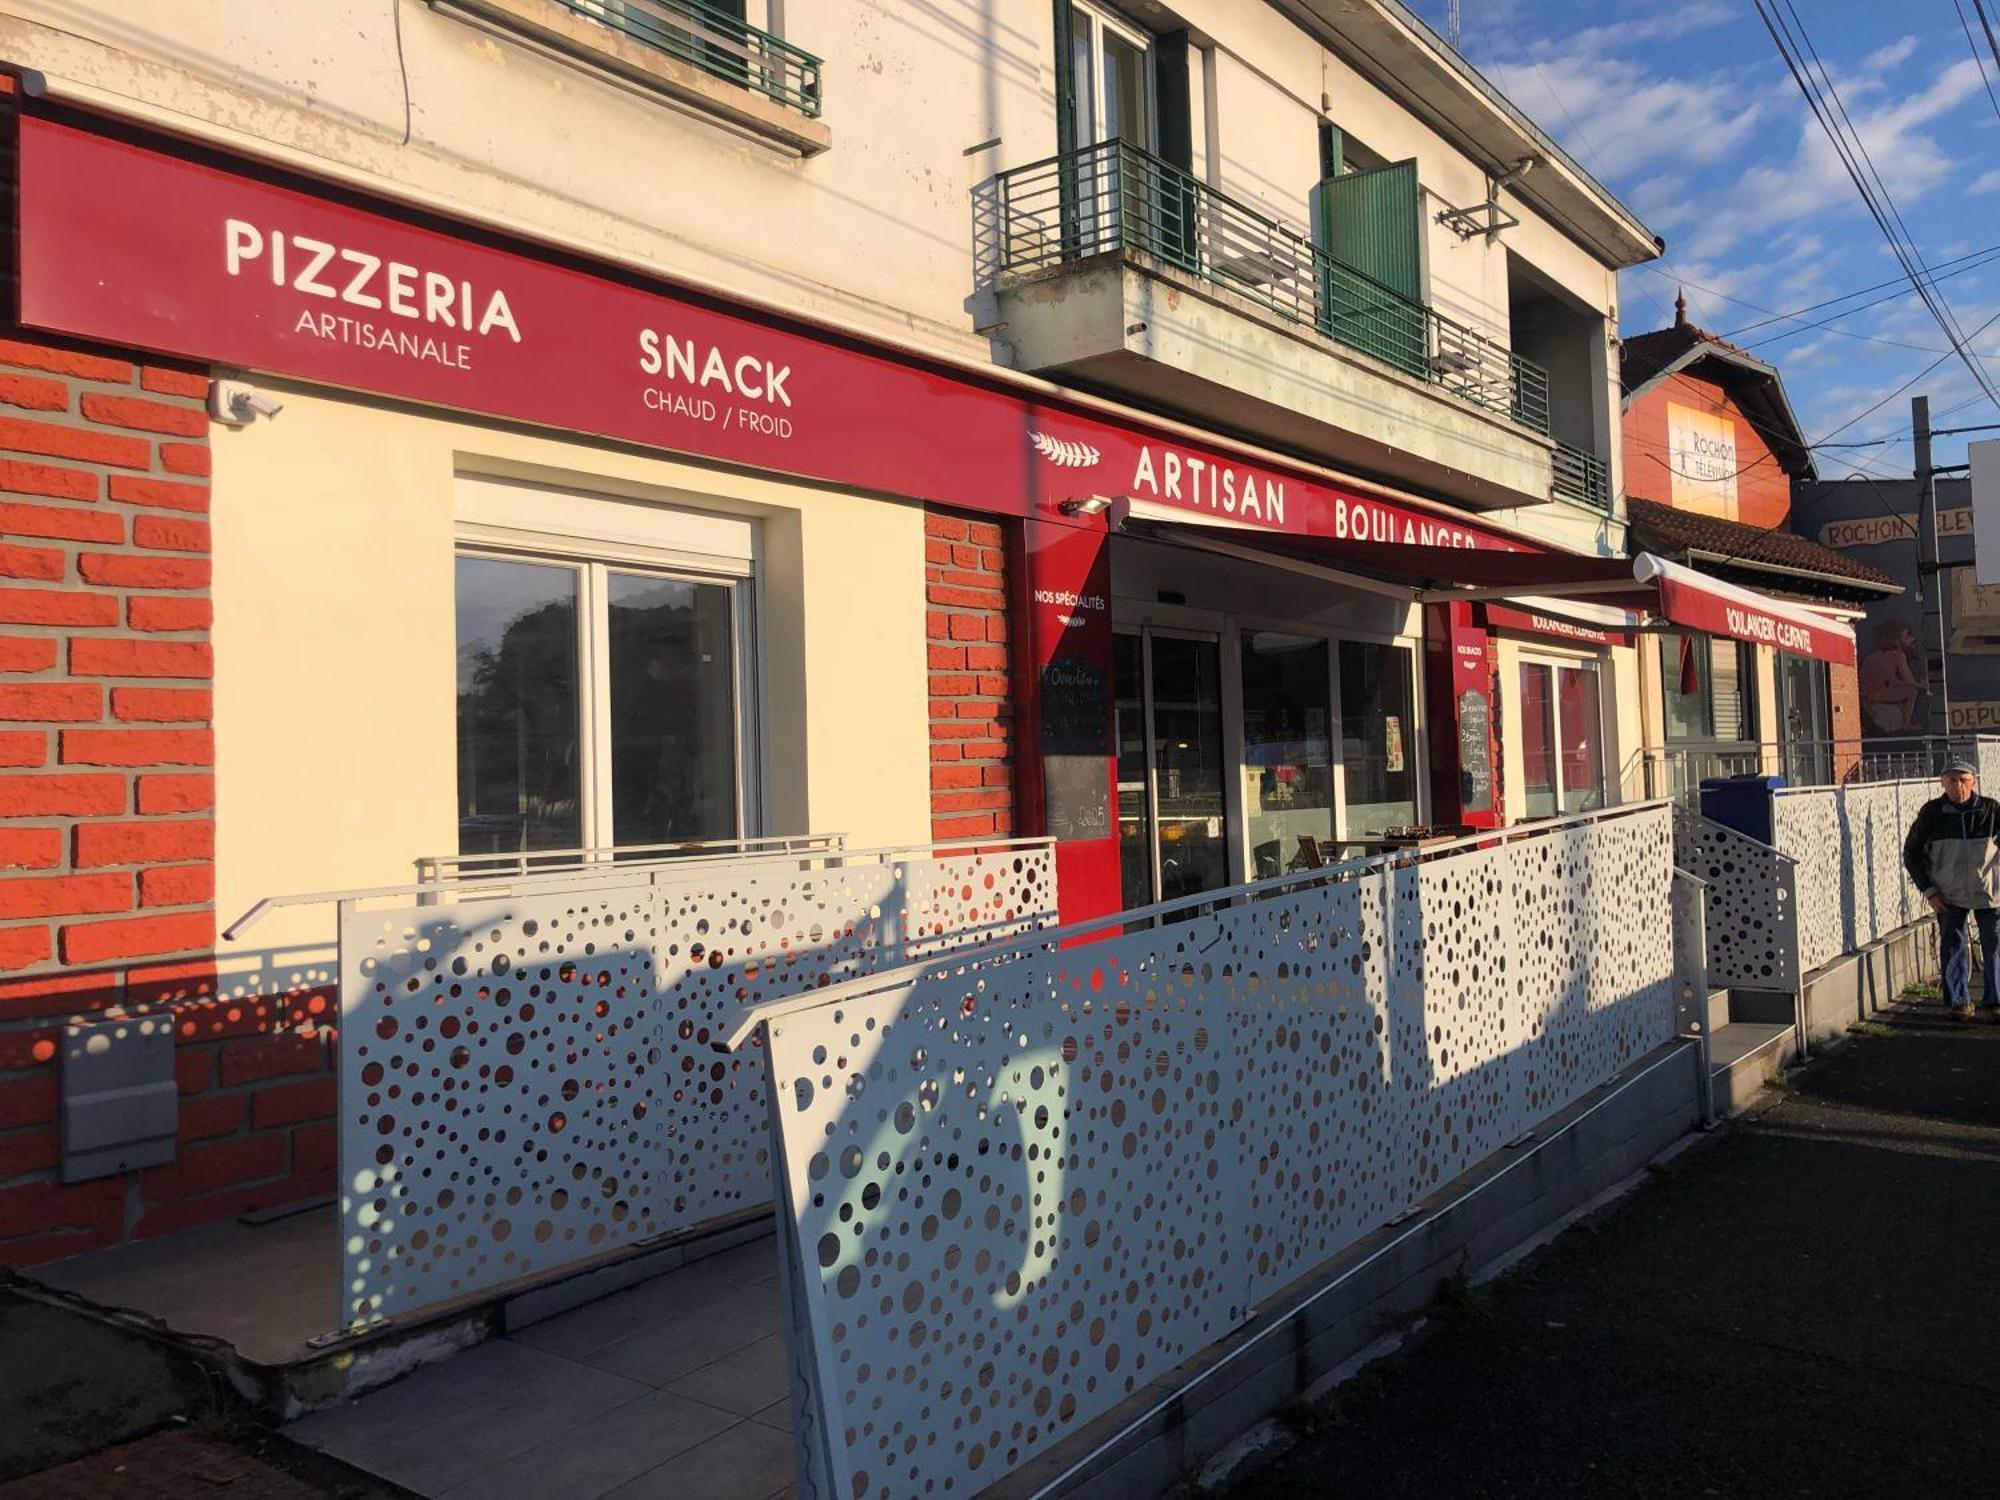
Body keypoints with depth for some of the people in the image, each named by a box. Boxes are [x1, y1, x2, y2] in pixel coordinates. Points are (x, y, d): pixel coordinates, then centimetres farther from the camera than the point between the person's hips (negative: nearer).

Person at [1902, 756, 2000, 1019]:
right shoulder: (1931, 813, -6)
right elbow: (1911, 853, 3)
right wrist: (1928, 890, -1)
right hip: (1948, 896, 0)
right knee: (1952, 948, 4)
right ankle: (1959, 1002, 15)